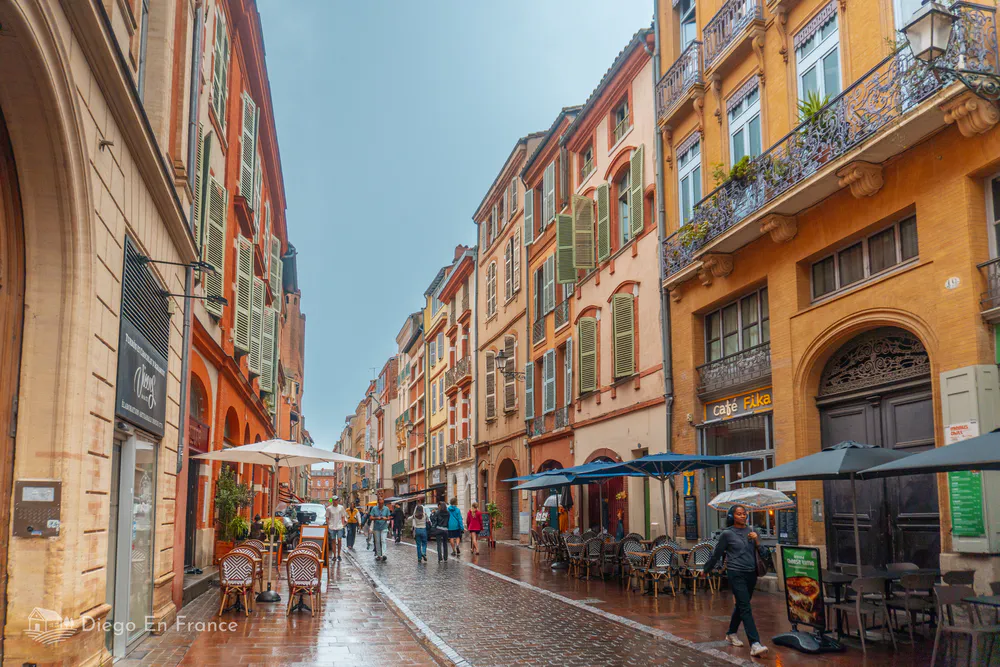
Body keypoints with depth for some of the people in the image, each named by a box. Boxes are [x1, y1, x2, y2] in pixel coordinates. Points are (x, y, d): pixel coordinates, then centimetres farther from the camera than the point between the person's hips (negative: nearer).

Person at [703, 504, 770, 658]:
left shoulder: (752, 531, 8)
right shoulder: (727, 534, -5)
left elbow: (763, 554, 8)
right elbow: (717, 553, 5)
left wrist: (757, 541, -9)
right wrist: (707, 569, 14)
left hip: (751, 574, 5)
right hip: (736, 574, -5)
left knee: (741, 605, 18)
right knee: (745, 608, -14)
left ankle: (731, 634, 38)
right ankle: (755, 644, -21)